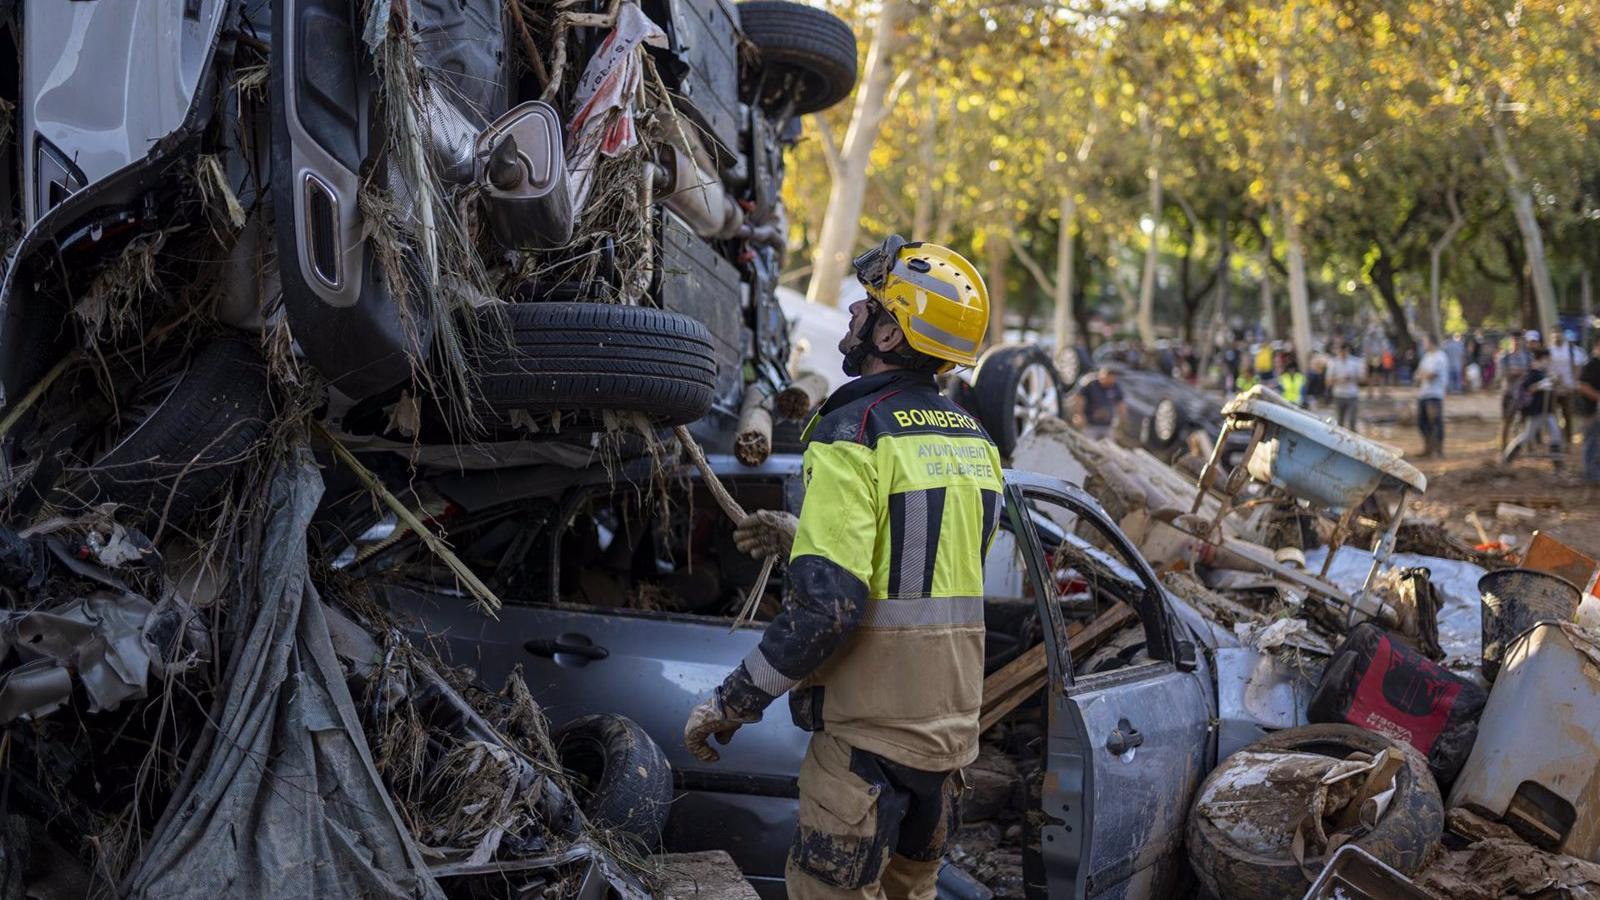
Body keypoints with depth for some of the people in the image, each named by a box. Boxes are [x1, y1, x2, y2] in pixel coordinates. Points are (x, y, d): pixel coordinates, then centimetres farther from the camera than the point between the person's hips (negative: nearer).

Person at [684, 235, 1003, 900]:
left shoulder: (853, 432, -17)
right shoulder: (972, 441, 8)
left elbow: (828, 605, -25)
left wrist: (732, 701, -15)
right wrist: (804, 538, 21)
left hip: (868, 728, -8)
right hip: (951, 722, 8)